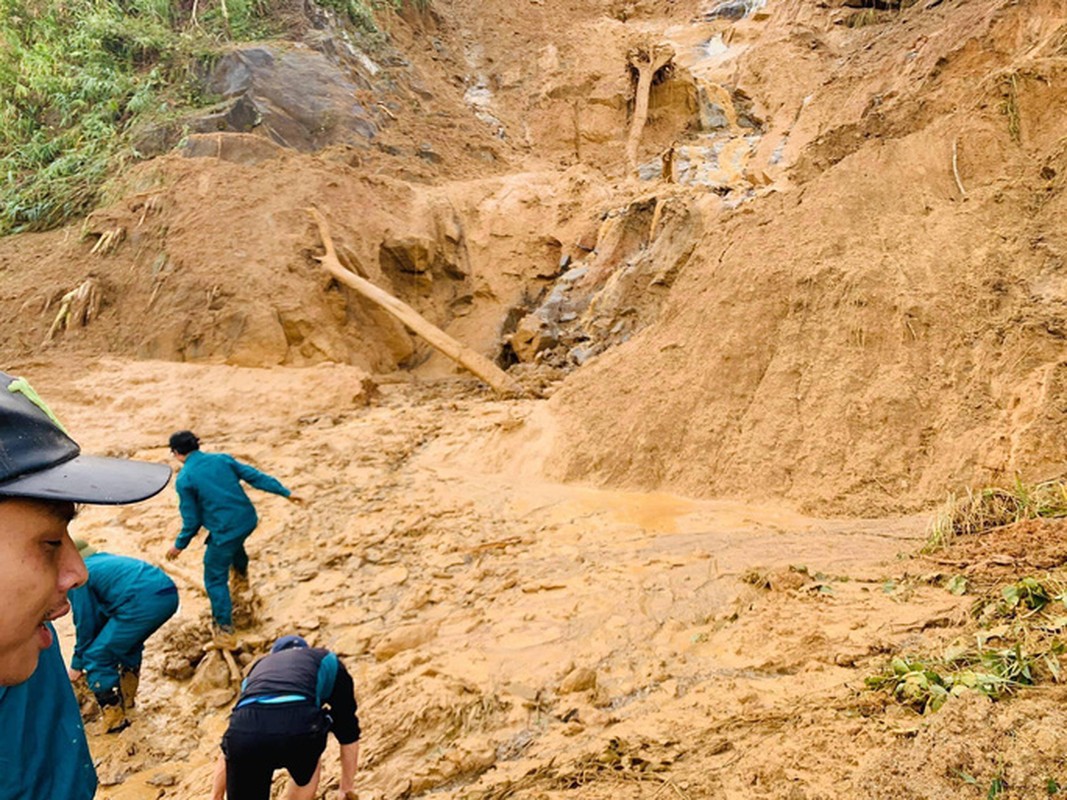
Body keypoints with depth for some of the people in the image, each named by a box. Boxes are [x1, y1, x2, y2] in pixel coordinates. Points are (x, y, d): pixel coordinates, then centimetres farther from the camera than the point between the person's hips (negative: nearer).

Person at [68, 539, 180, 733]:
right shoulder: (102, 561, 33)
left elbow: (85, 622, 13)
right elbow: (105, 613, 41)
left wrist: (77, 664, 26)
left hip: (143, 603, -9)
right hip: (169, 594, 9)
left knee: (97, 659, 6)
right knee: (129, 644, 34)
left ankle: (115, 722, 10)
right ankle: (127, 698, 46)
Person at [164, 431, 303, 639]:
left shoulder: (184, 479, -11)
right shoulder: (222, 459, 2)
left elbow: (192, 520, -7)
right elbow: (254, 476, 3)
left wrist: (180, 545, 9)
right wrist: (285, 492, 9)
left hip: (224, 532, -6)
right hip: (249, 520, 6)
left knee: (215, 579, 14)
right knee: (235, 541, 41)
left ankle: (225, 626, 19)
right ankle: (242, 574, 66)